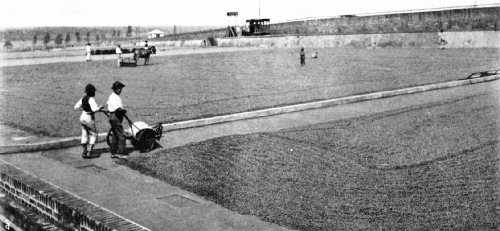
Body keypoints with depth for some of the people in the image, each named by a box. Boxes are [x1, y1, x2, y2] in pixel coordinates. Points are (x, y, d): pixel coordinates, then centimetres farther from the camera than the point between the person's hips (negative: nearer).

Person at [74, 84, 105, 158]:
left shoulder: (83, 98, 5)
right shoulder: (91, 99, -18)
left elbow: (76, 107, 11)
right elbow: (94, 109, -31)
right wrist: (100, 108, -14)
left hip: (82, 118, 7)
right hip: (89, 119, -7)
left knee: (84, 135, 13)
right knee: (93, 135, 5)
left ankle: (84, 152, 15)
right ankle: (89, 152, 0)